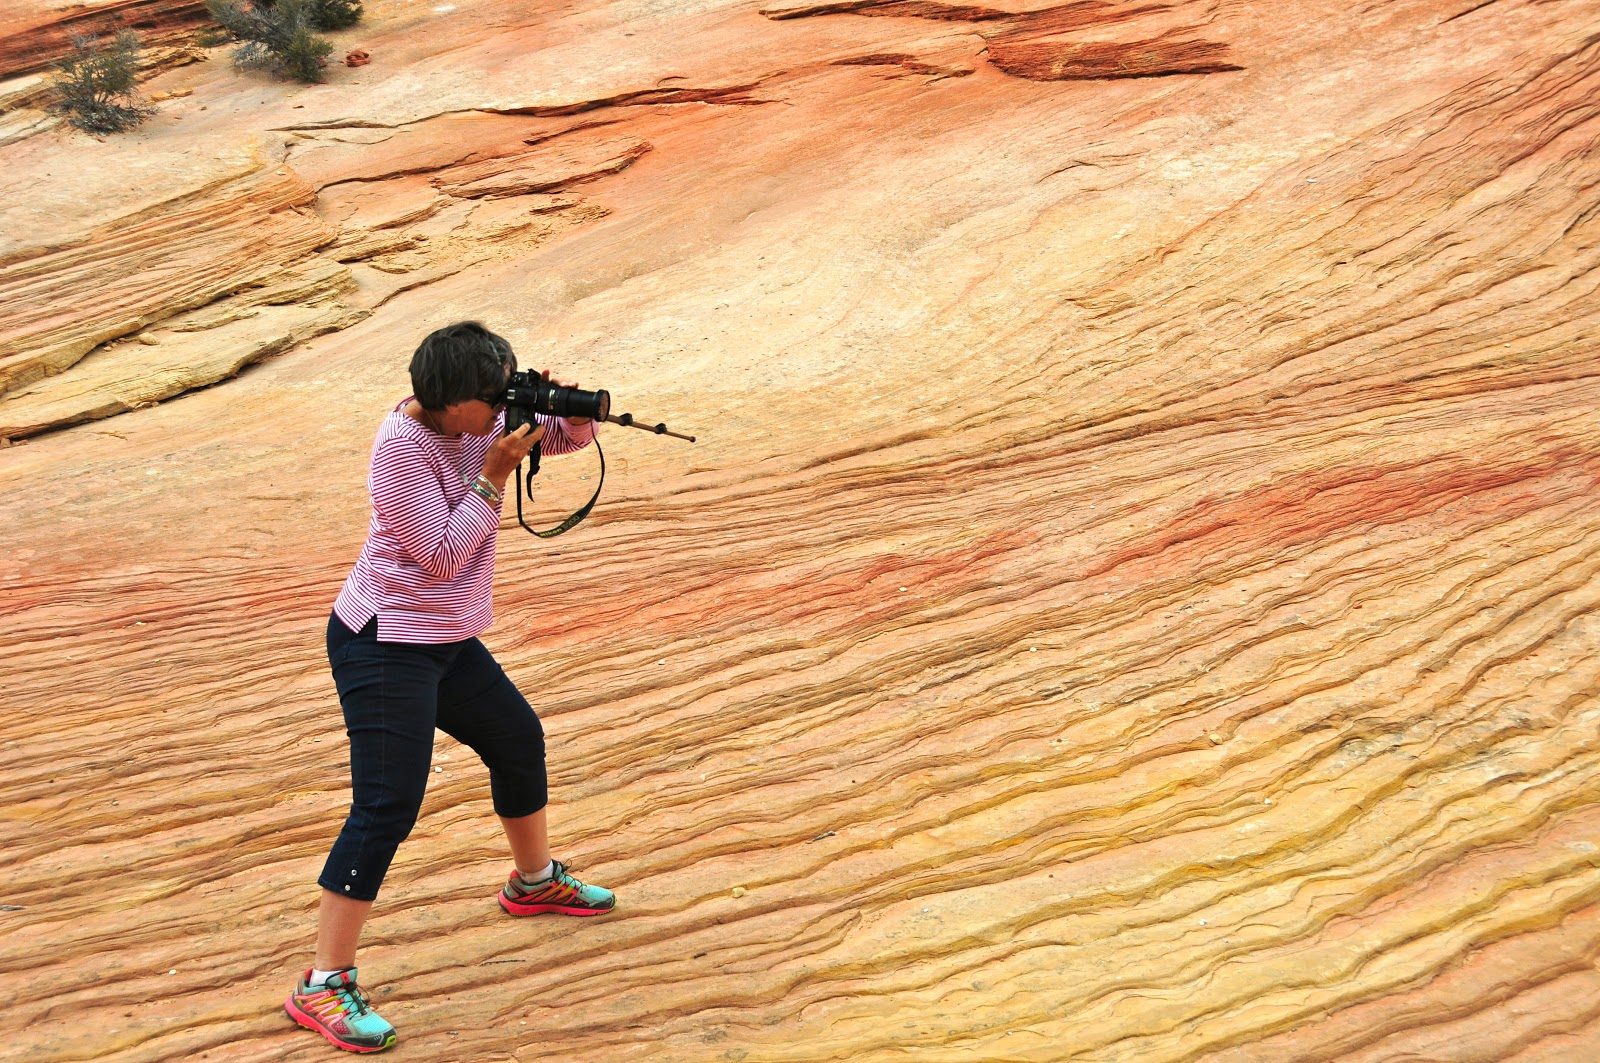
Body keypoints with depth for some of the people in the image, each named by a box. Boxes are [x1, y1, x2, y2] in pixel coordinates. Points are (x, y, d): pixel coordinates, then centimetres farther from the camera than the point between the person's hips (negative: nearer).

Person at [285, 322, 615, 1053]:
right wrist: (494, 475, -22)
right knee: (386, 809, -15)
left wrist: (571, 412, -12)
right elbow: (443, 556, -24)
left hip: (447, 639, 9)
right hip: (384, 645, -9)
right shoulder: (402, 444, -23)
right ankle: (322, 987, -11)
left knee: (519, 740, 24)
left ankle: (535, 880, 51)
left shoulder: (476, 419, 0)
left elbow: (571, 439, 11)